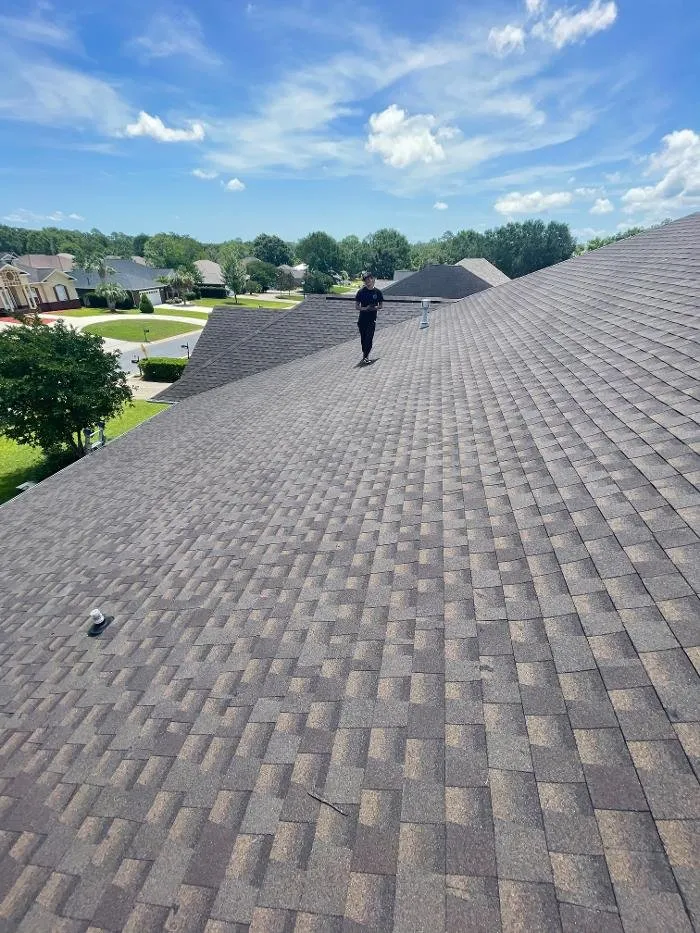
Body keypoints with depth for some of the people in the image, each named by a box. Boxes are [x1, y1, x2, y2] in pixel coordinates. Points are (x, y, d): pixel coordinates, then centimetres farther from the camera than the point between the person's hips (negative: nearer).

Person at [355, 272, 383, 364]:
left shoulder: (377, 292, 2)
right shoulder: (361, 291, 1)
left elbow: (380, 306, 9)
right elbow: (356, 306, 2)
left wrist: (375, 308, -13)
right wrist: (365, 308, -15)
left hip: (372, 319, -1)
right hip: (362, 318, 2)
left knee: (369, 338, -11)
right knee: (363, 338, 7)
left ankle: (365, 356, -10)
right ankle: (365, 355, 23)